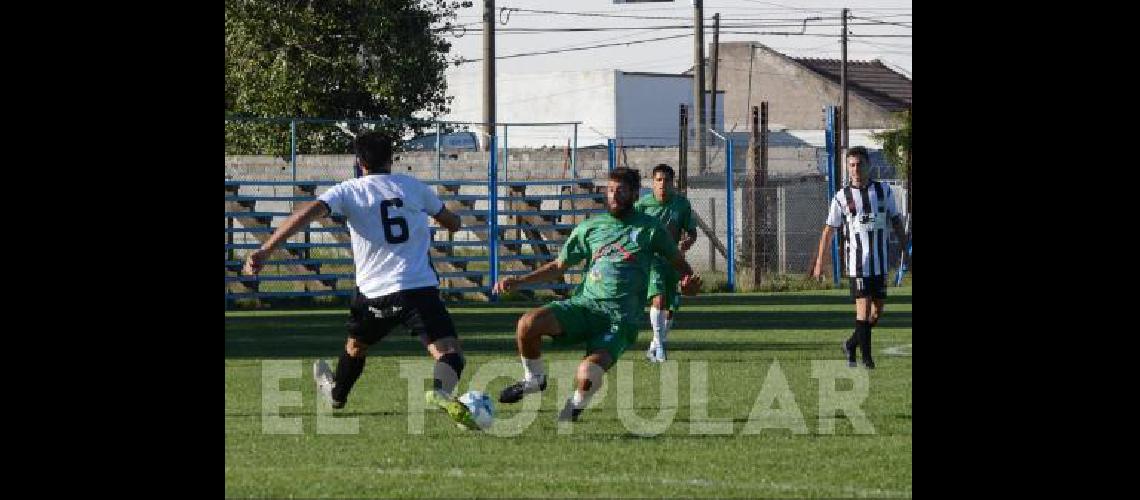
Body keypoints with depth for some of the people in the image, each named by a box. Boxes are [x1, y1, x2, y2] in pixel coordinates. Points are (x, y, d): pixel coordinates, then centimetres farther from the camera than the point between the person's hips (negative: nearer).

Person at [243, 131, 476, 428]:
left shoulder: (348, 191, 3)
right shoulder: (413, 186, 9)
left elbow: (308, 213, -14)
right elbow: (453, 223, 21)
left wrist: (265, 251, -20)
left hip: (375, 292, 1)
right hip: (420, 288, -1)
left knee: (356, 345, 30)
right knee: (448, 351, -9)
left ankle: (336, 393, 55)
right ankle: (442, 390, -41)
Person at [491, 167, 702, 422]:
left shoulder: (650, 229, 7)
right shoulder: (589, 228, 14)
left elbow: (679, 262, 17)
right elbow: (559, 266, 21)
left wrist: (689, 279, -7)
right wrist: (518, 280, 11)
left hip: (620, 318, -3)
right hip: (584, 303, 3)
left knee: (587, 375, -30)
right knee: (527, 323, -26)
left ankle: (575, 406, 8)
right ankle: (534, 379, 3)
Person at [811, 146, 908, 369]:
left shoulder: (884, 190, 6)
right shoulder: (842, 197, 0)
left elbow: (896, 223, 12)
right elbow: (828, 231, 4)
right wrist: (819, 263, 1)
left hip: (880, 262, 3)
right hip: (857, 263, -3)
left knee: (877, 310, 6)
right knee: (863, 307, -10)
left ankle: (851, 345, 25)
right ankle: (867, 357, -5)